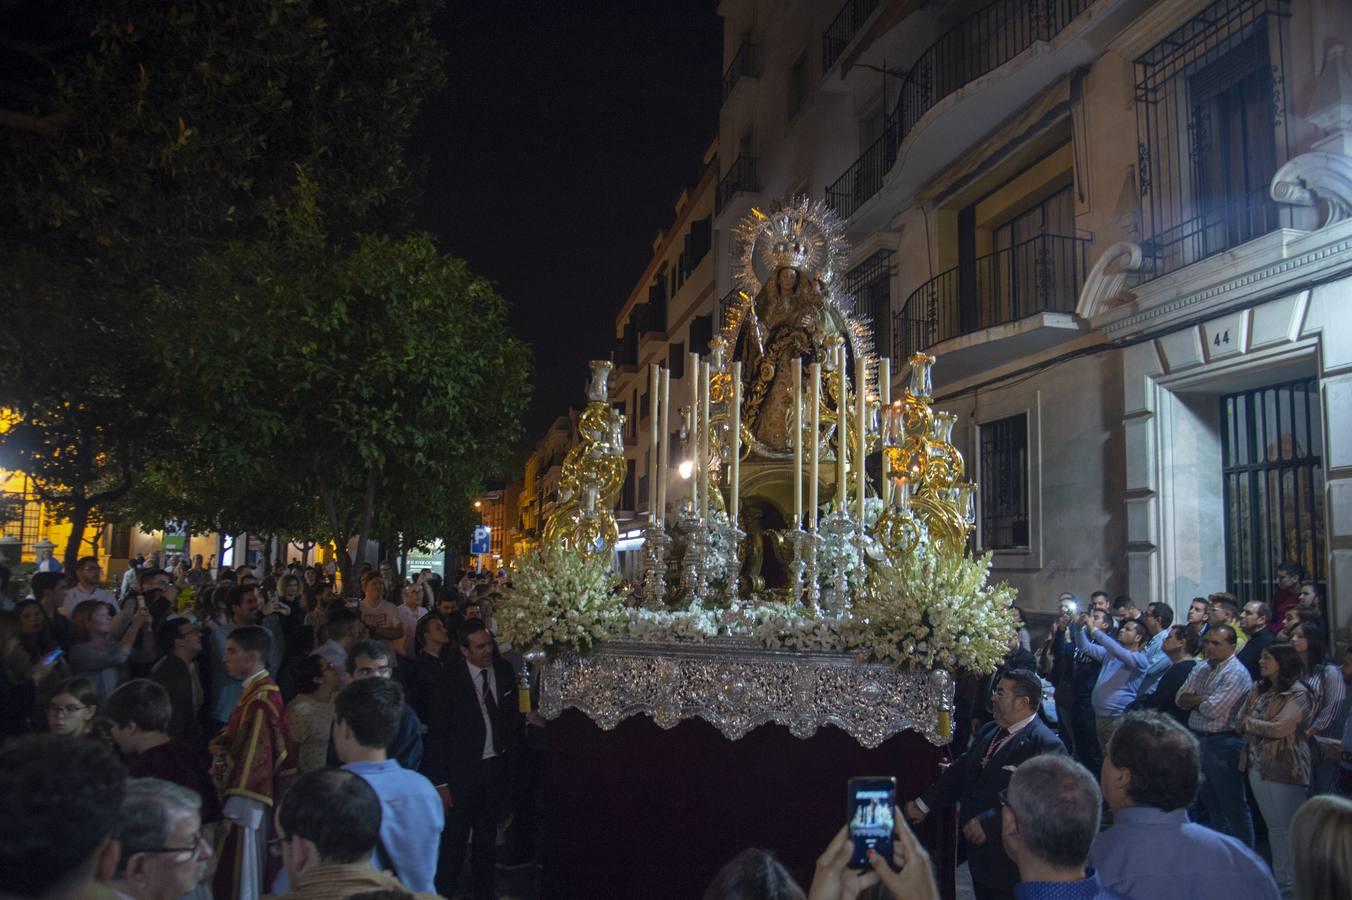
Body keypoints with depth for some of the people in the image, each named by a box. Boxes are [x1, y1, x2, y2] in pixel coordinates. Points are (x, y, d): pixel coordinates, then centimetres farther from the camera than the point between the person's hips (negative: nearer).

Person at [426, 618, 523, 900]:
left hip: (497, 766, 4)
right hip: (463, 769, -4)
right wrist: (440, 781, -12)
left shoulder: (504, 670, -4)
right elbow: (437, 731, -11)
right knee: (455, 836, 4)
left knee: (487, 834, 18)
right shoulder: (451, 678, -14)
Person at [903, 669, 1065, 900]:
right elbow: (960, 771, 10)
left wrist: (989, 825, -26)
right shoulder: (989, 731, 8)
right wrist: (924, 803, 3)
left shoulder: (1046, 744, -19)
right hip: (979, 853, 7)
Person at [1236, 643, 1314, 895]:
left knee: (1287, 829, 1)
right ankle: (1278, 877, 25)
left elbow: (1280, 728, -20)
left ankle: (1291, 884, 10)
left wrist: (1250, 723, -6)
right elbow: (1239, 724, 10)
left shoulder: (1297, 694, -11)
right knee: (1272, 826, 16)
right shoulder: (1258, 690, 12)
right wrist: (1264, 728, -9)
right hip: (1257, 766, 7)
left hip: (1284, 768, -7)